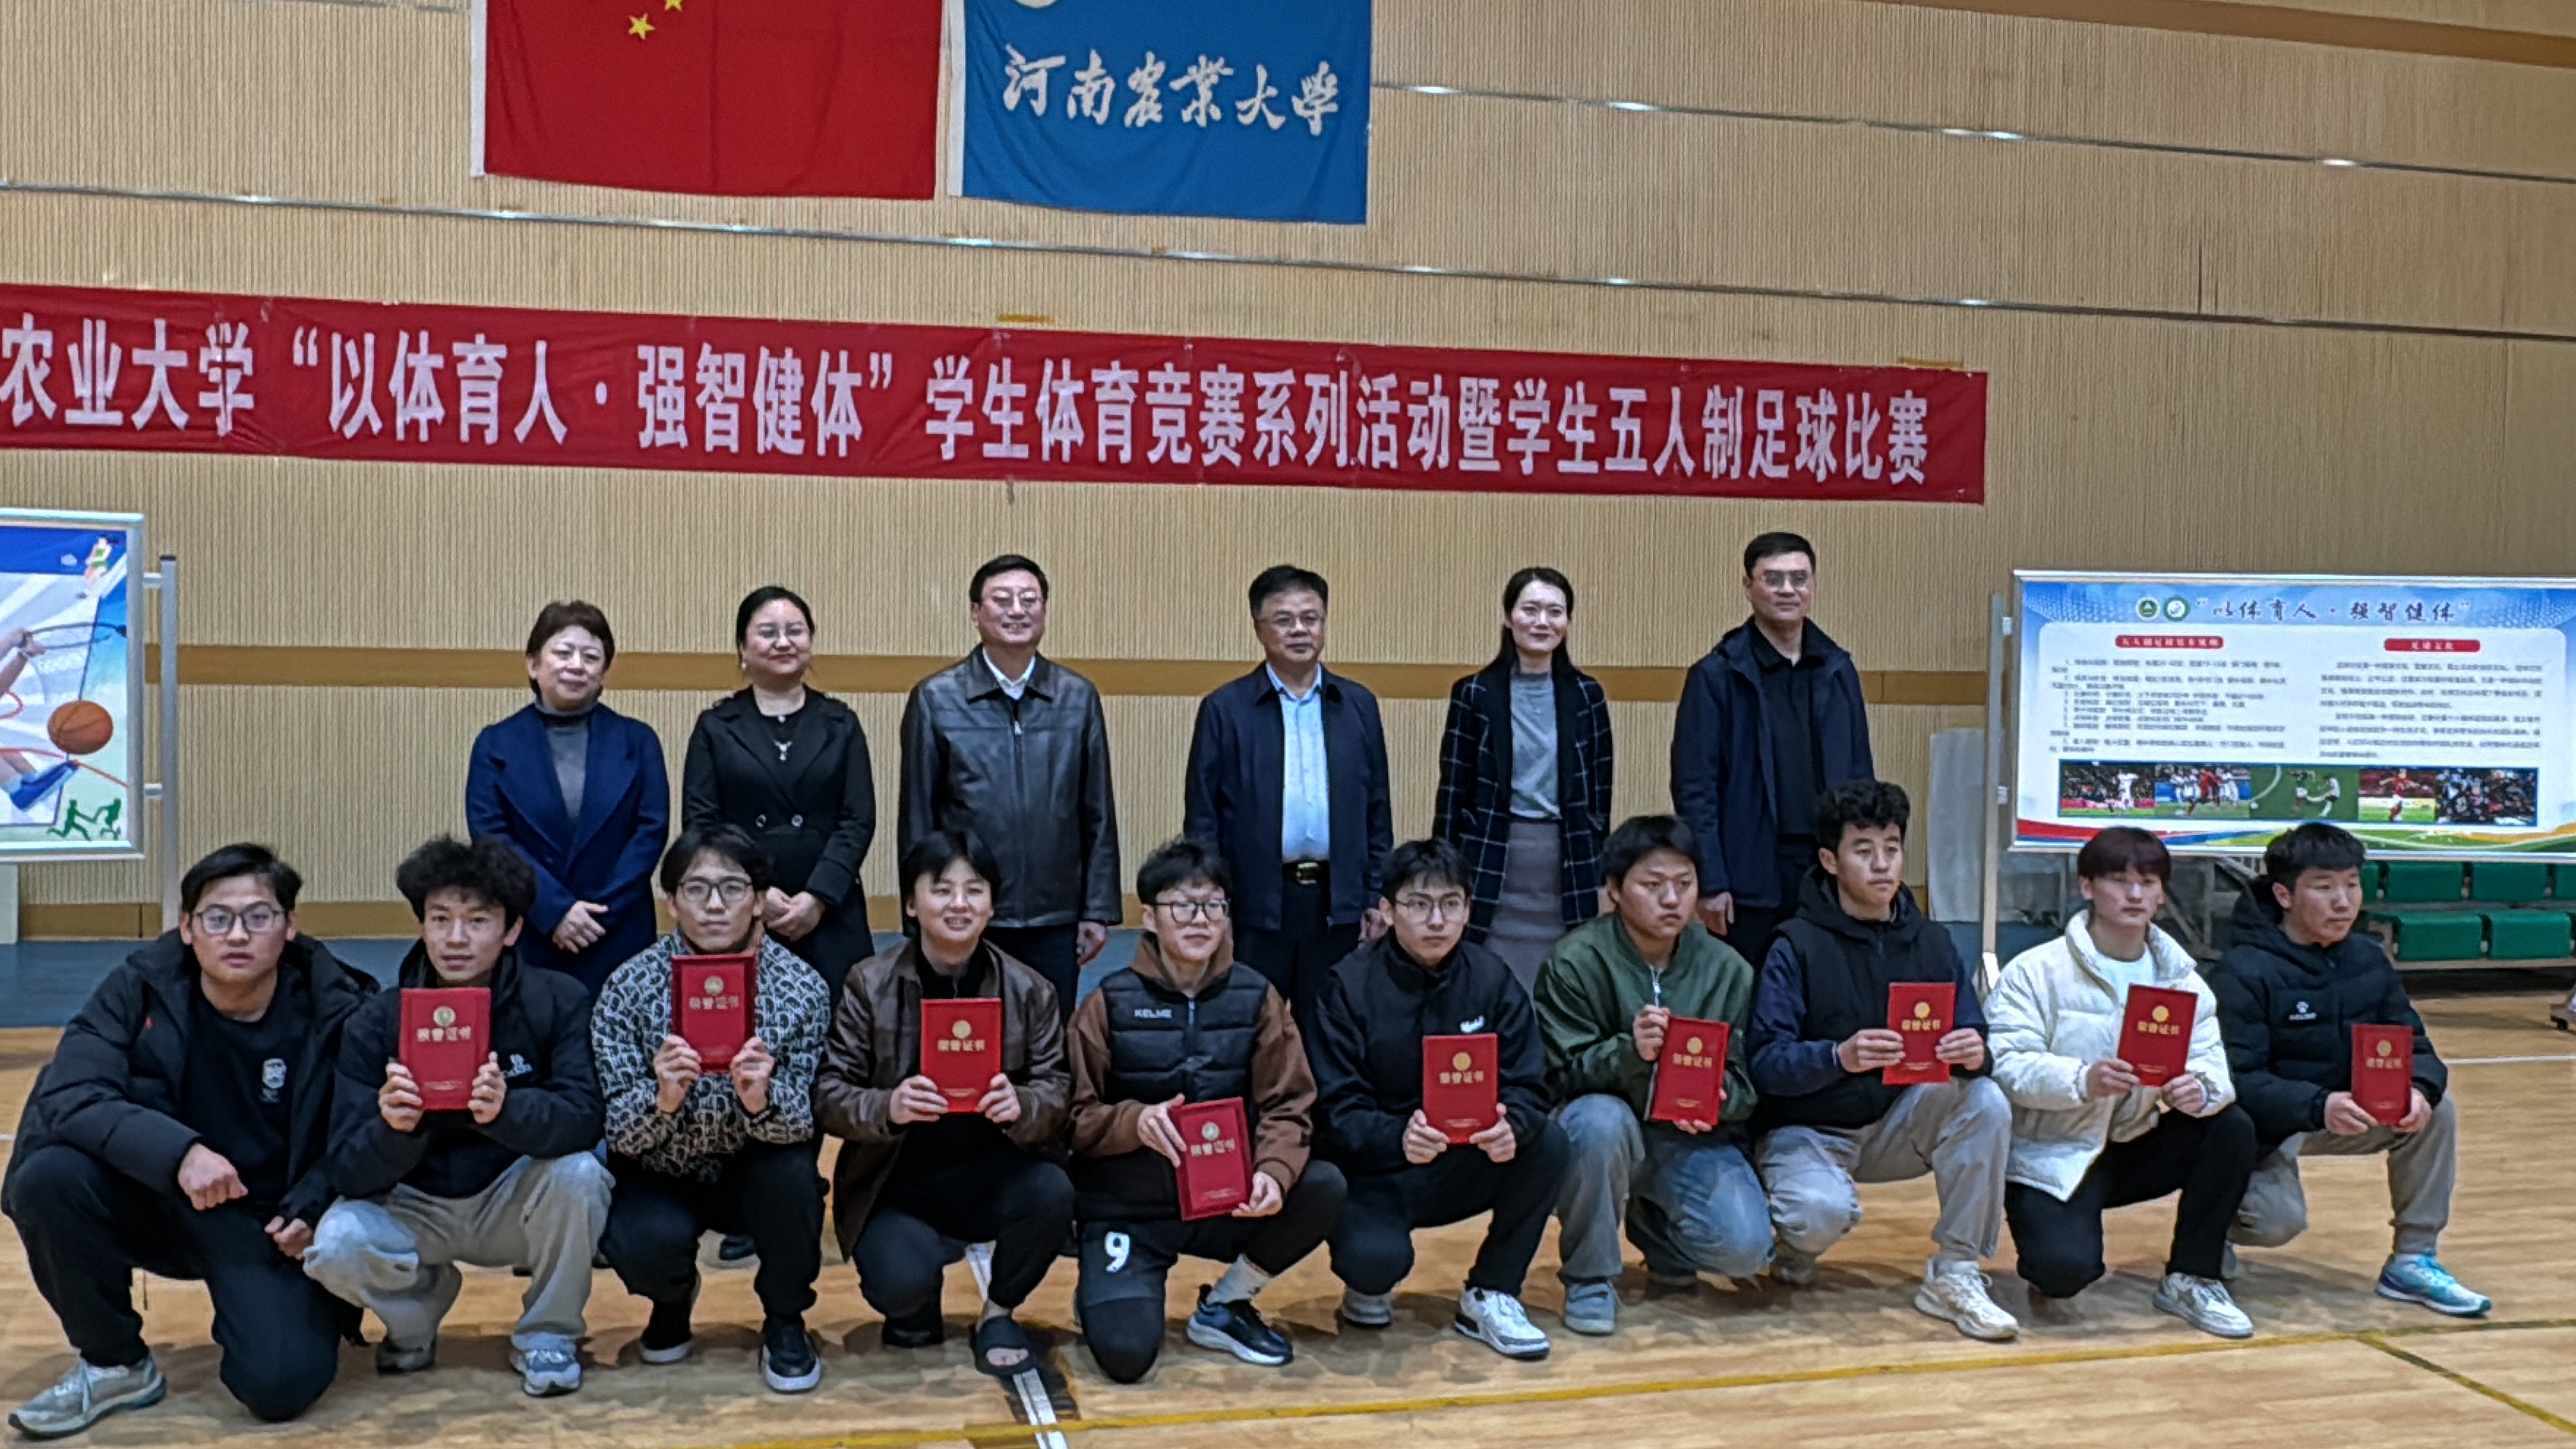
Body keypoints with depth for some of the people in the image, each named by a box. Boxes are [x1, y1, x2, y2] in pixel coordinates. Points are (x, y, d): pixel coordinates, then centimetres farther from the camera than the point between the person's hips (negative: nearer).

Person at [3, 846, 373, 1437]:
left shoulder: (338, 1009, -13)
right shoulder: (140, 988, -10)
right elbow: (66, 1096, -22)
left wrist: (312, 1208, -21)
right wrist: (178, 1152, -36)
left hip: (268, 1225, -2)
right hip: (158, 1202, 3)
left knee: (280, 1383, -24)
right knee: (48, 1177, -27)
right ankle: (114, 1364, -4)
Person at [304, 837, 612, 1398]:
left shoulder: (558, 1001, -12)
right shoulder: (375, 1023, -10)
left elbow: (584, 1120, -25)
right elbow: (347, 1171, -16)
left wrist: (505, 1108, -46)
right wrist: (392, 1128, -40)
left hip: (517, 1204, -1)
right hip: (416, 1210, 1)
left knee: (578, 1173, -31)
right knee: (335, 1246, -28)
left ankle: (547, 1335, -4)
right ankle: (416, 1316, 9)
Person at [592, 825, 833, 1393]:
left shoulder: (802, 987, -15)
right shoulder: (629, 987, -15)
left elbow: (803, 1122, -16)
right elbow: (621, 1134, -17)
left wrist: (762, 1101, -40)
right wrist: (662, 1098, -40)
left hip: (752, 1173, 0)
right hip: (661, 1176, 0)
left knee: (791, 1170, -31)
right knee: (643, 1243, -31)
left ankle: (785, 1321, -1)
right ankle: (672, 1298, 11)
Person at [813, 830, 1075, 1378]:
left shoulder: (1029, 990, -2)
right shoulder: (869, 984, -5)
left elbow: (1058, 1096, -6)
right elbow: (827, 1095, -9)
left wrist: (1020, 1107, -30)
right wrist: (887, 1108, -30)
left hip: (990, 1175, 1)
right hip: (895, 1184, -1)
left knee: (1053, 1192, -29)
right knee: (898, 1283, -29)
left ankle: (998, 1312, 2)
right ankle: (919, 1301, 14)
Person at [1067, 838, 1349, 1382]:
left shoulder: (1256, 998, -2)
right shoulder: (1110, 1004, -6)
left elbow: (1288, 1106, -5)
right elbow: (1076, 1117, -6)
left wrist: (1274, 1171, -25)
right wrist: (1134, 1121, -26)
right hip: (1128, 1210, -2)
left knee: (1325, 1188, -24)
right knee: (1125, 1352, -23)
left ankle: (1224, 1307, 1)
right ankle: (1101, 1290, 17)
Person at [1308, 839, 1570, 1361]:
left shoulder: (1492, 978, -3)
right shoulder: (1349, 986, -11)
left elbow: (1527, 1085, -8)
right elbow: (1336, 1110, -17)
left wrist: (1512, 1126, -33)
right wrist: (1399, 1136, -38)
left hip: (1464, 1168, 4)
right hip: (1373, 1171, -3)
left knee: (1548, 1144, -23)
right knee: (1375, 1257, -33)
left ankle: (1491, 1295, -3)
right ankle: (1369, 1279, 8)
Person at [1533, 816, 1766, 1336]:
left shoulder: (1727, 969, 1)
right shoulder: (1575, 962, -9)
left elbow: (1745, 1081, 1)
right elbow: (1562, 1075, -15)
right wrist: (1629, 1051, -34)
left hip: (1694, 1138, 3)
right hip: (1611, 1129, -2)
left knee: (1746, 1249, -21)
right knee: (1599, 1119, -38)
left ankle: (1655, 1225, 17)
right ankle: (1589, 1276, -12)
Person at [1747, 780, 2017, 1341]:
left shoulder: (1930, 943, 2)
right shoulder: (1797, 946, -12)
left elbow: (1973, 1041, -5)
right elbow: (1765, 1063, -21)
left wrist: (1974, 1053, -30)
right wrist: (1839, 1057, -40)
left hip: (1896, 1126, 4)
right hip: (1807, 1129, -4)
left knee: (1985, 1101, -23)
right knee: (1823, 1212, -35)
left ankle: (1954, 1274, -11)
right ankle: (1795, 1240, 5)